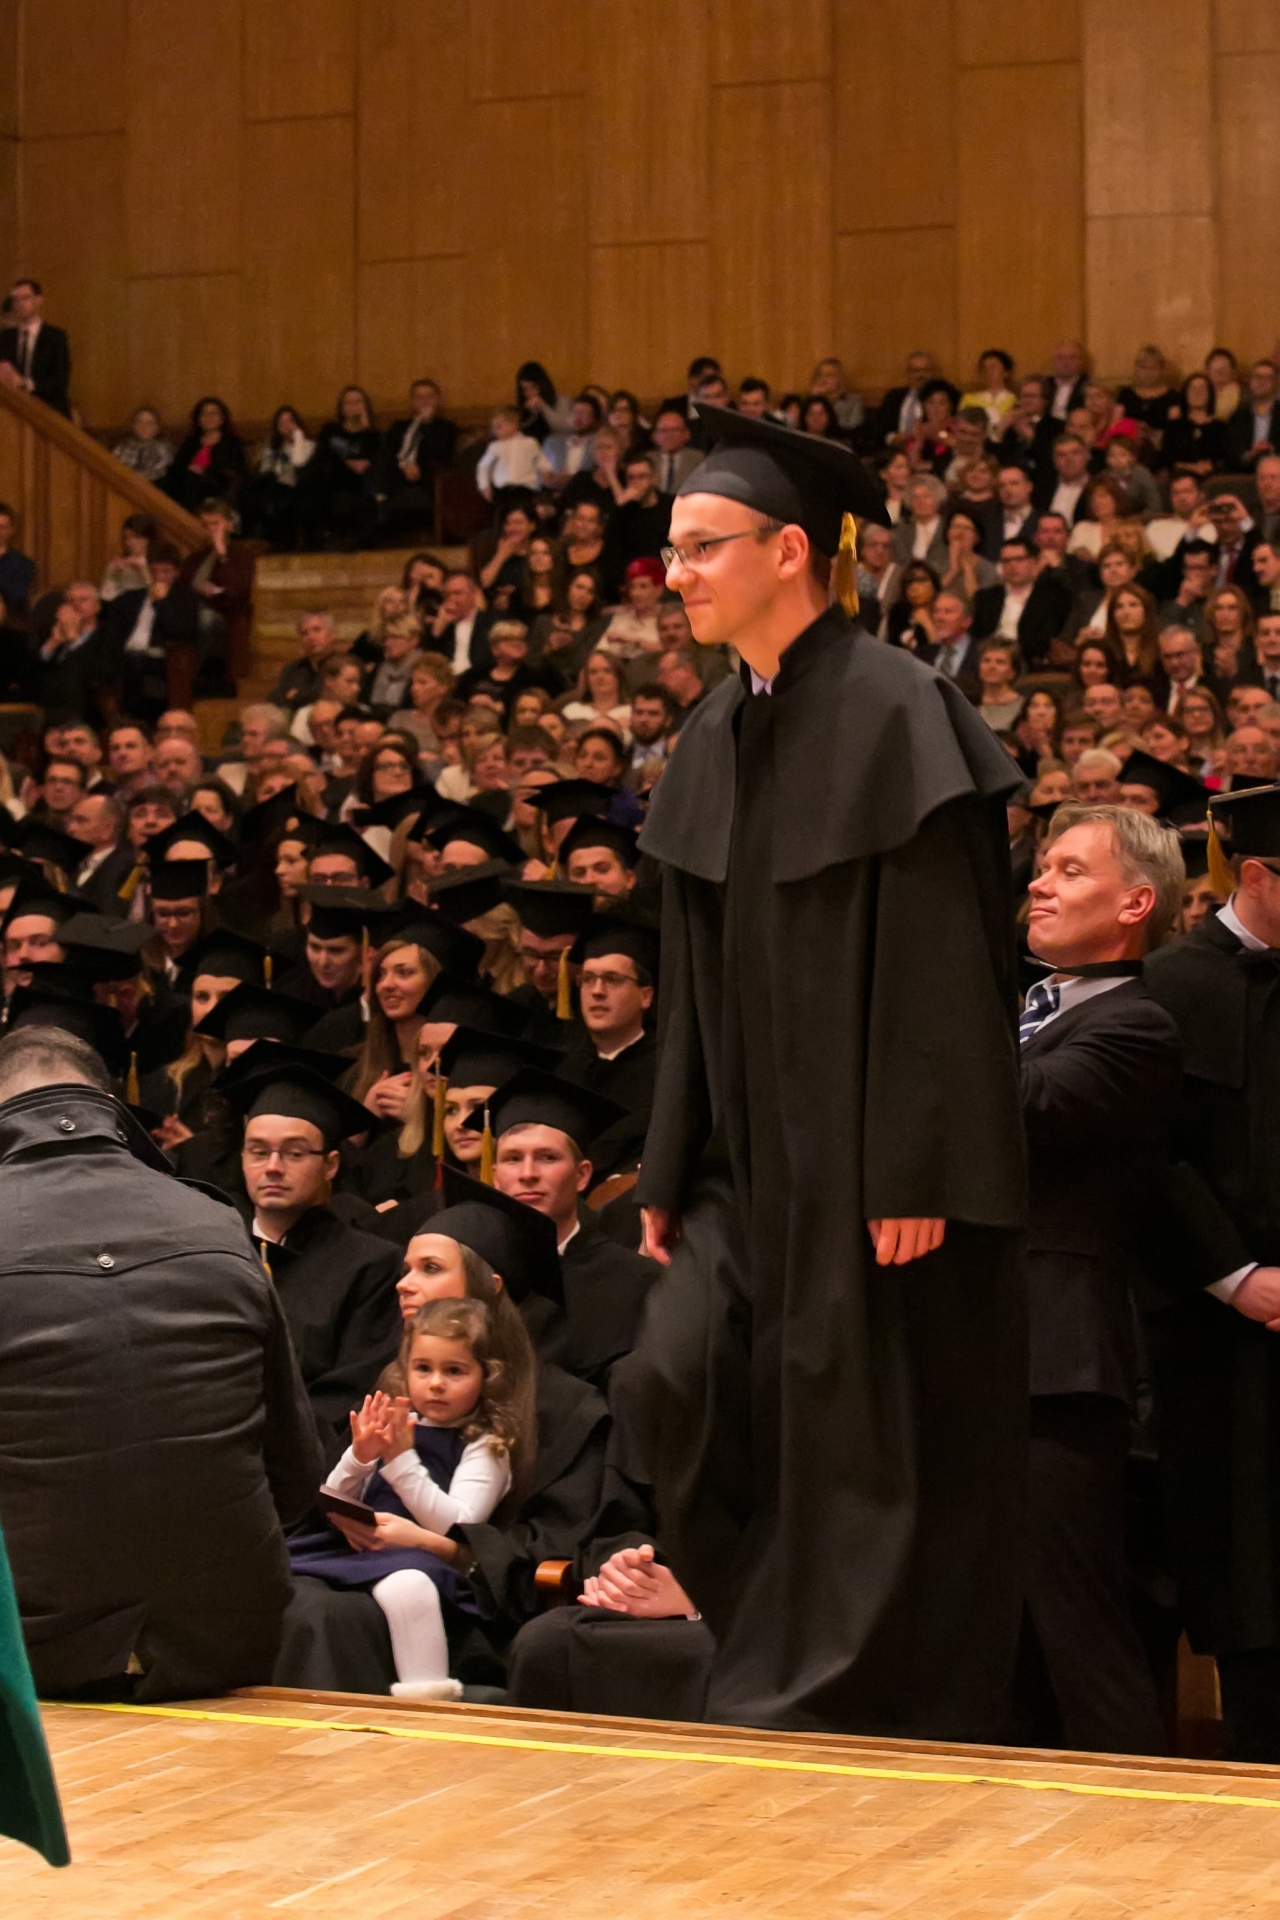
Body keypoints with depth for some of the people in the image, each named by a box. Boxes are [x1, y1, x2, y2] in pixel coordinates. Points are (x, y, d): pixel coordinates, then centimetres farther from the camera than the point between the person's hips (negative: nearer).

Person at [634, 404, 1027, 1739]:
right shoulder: (712, 739, 11)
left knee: (873, 1445, -2)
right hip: (757, 1159, 7)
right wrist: (670, 1171, 12)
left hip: (876, 1161, -7)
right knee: (681, 1373, -3)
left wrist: (914, 1176, -20)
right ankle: (781, 1665, 13)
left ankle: (878, 1712, 10)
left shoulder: (894, 713, -12)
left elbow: (944, 961, -16)